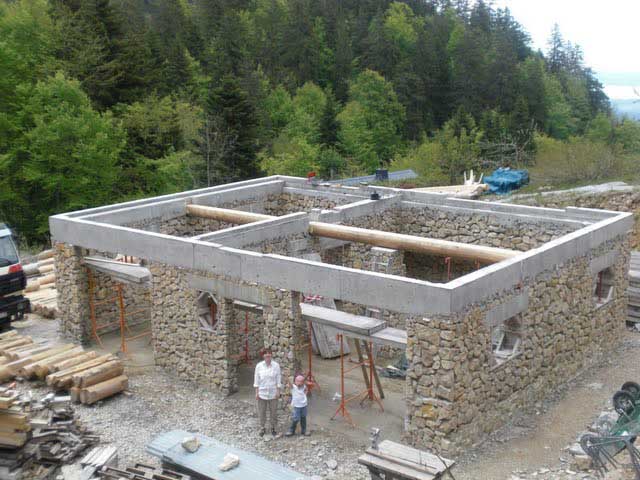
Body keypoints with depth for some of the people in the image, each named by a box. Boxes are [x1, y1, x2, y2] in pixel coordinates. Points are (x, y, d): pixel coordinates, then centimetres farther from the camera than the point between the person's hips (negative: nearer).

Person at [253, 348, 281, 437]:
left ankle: (273, 428, 23)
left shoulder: (276, 365, -6)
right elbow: (256, 379, -1)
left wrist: (278, 391, -3)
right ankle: (262, 428, 23)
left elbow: (278, 379, -1)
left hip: (273, 393, 0)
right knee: (261, 412, 7)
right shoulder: (259, 366, -6)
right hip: (262, 393, 0)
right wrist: (257, 392, -2)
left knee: (273, 411, 7)